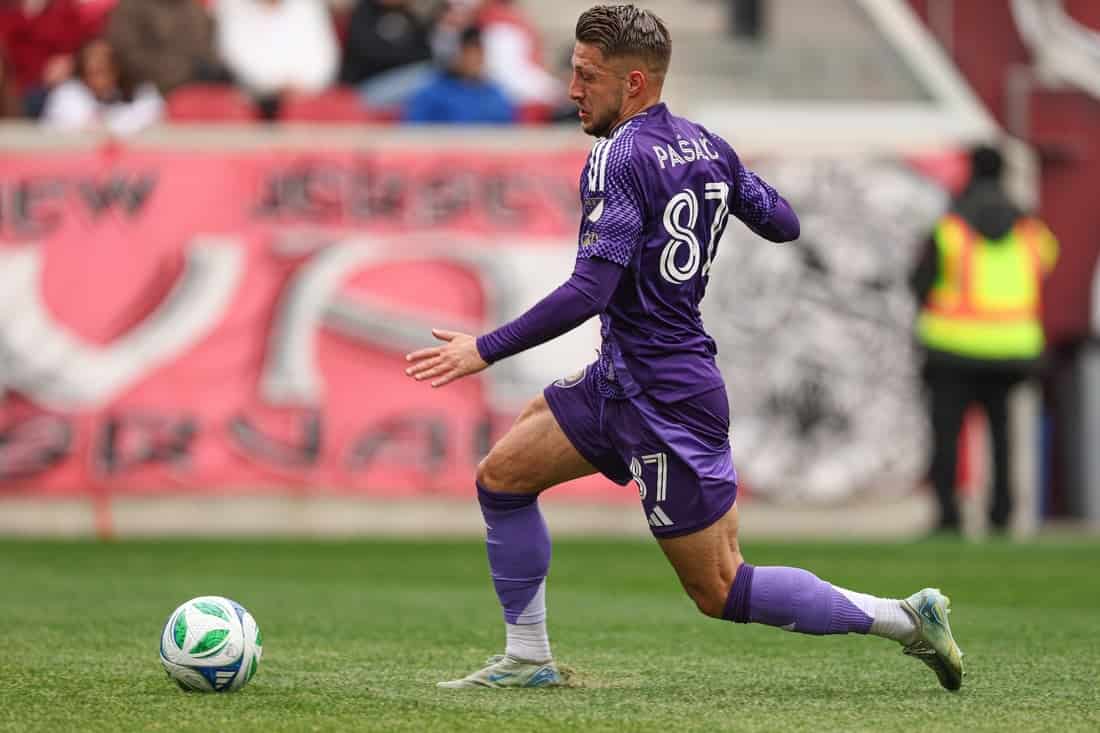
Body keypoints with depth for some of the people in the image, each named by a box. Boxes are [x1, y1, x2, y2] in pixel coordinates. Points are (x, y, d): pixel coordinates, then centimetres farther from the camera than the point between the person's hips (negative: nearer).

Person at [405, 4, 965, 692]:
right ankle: (528, 660, 16)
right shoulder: (707, 146, 6)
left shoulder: (619, 159, -19)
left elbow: (590, 291, -25)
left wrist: (485, 351, -20)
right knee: (502, 476, 10)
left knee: (721, 593, -3)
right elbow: (783, 223, 16)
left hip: (667, 402, -9)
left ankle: (904, 616, 0)